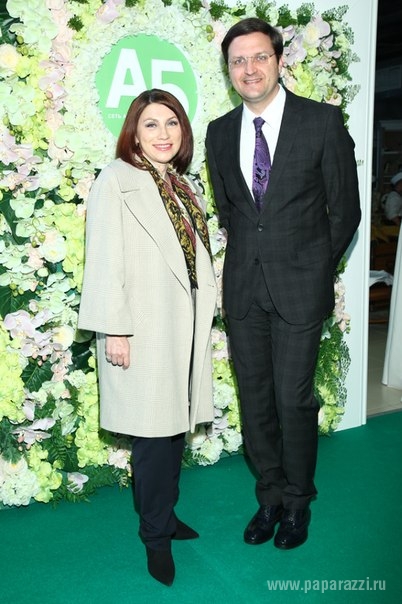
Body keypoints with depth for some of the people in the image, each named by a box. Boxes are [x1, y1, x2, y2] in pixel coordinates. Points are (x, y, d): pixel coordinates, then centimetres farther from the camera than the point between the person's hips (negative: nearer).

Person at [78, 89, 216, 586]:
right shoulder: (116, 181, -7)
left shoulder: (184, 186, 14)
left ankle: (165, 515, 34)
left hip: (185, 328, 7)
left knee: (176, 426, 15)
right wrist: (114, 330, -16)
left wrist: (202, 318, 12)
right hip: (143, 331, -7)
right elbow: (104, 261, -12)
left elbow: (197, 259, 14)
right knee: (154, 433, 2)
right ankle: (156, 535, 21)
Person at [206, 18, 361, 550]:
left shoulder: (323, 121, -5)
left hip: (299, 286, -3)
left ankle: (298, 502, 26)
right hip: (243, 286, 4)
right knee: (255, 399, 10)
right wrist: (248, 259, 10)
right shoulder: (219, 132, 7)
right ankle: (270, 497, 30)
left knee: (294, 400, 2)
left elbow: (345, 210, 0)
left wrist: (314, 268, 3)